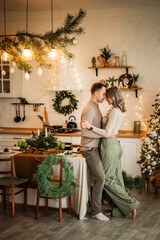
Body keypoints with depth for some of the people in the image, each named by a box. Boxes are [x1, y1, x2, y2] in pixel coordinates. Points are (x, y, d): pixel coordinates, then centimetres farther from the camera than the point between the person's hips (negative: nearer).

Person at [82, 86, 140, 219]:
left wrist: (90, 126, -23)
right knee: (116, 177, 12)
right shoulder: (119, 111, 12)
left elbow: (107, 133, -22)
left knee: (107, 179, -1)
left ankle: (131, 203, 0)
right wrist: (91, 125, 20)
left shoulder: (115, 111, -18)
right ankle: (119, 210, 18)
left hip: (110, 146, -10)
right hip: (115, 145, 10)